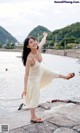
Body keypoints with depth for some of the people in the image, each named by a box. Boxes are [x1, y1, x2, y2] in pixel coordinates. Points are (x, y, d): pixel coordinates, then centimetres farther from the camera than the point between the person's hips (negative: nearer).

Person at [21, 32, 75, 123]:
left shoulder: (38, 48, -21)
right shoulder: (29, 58, -40)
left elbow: (43, 41, 4)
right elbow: (26, 74, -34)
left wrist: (45, 35, 26)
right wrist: (25, 89, -29)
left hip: (40, 71, 7)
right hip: (33, 78, -7)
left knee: (52, 74, 31)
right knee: (34, 98, 6)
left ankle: (65, 77, 63)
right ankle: (33, 117, 25)